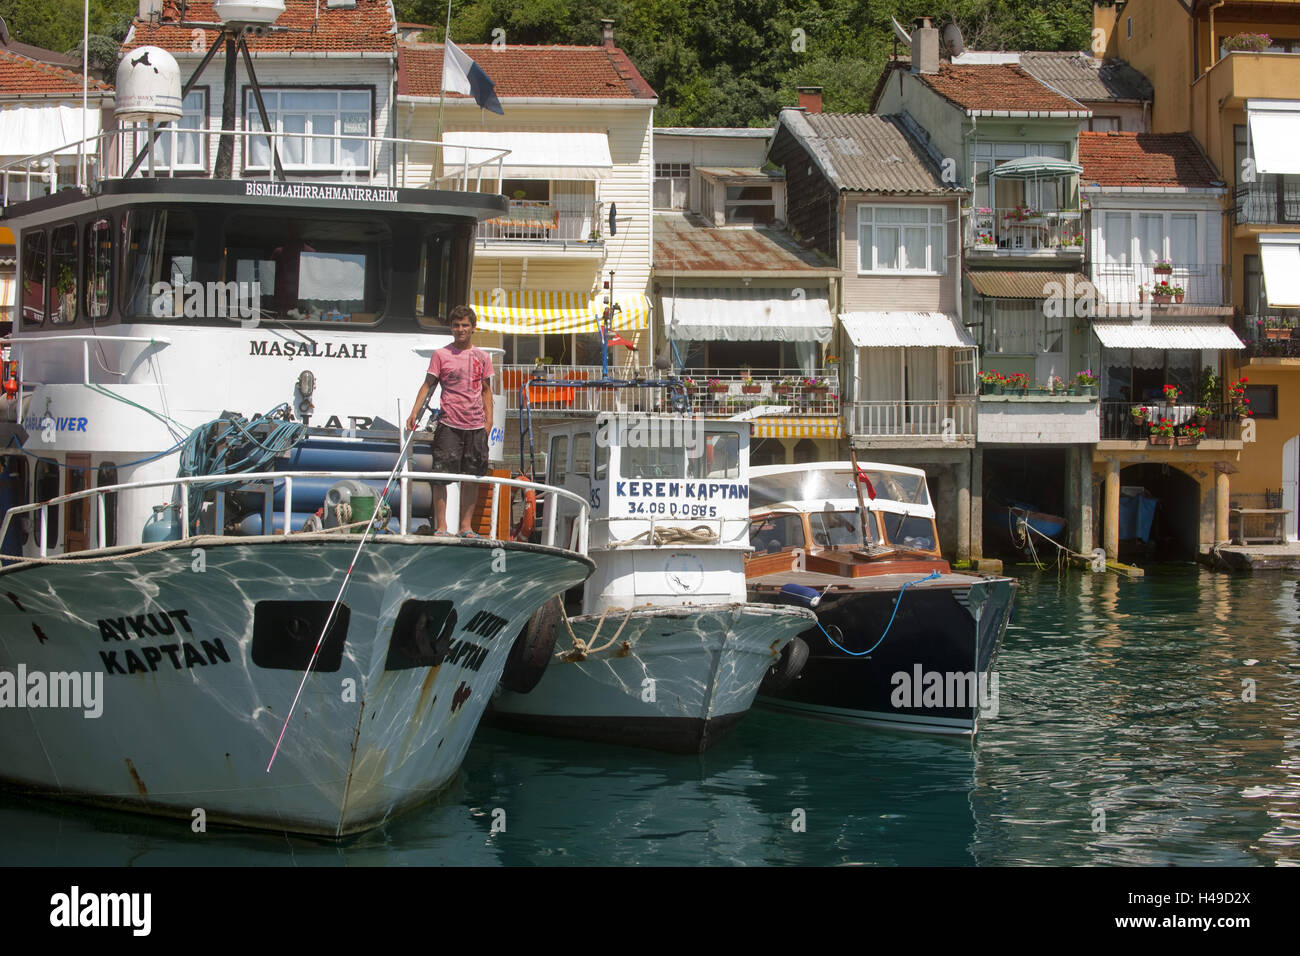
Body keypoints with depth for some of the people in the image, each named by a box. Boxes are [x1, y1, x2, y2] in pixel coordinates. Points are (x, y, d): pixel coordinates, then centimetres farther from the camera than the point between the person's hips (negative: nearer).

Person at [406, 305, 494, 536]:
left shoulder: (482, 357, 10)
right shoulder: (441, 355, 2)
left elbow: (486, 390, 16)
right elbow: (428, 385, 1)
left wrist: (489, 420, 7)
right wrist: (415, 412, -10)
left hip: (476, 426, 3)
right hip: (449, 424, -3)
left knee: (472, 478, 5)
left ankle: (466, 525, 13)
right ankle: (440, 526, -3)